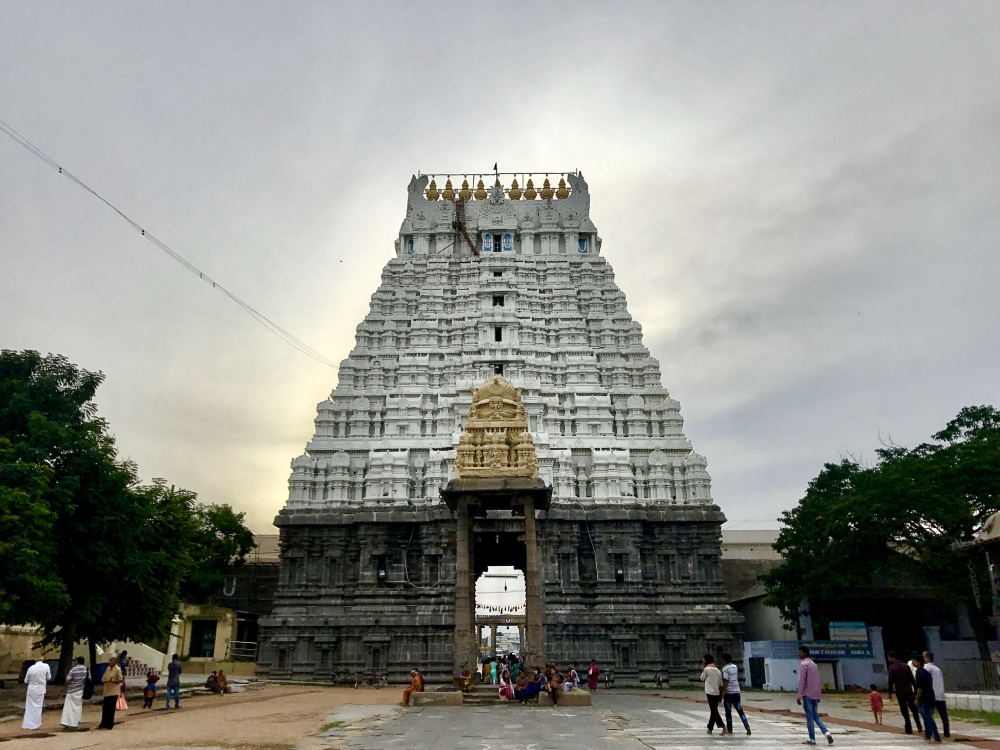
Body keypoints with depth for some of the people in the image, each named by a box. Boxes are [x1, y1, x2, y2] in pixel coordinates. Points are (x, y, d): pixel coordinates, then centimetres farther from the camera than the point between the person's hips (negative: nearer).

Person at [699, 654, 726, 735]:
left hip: (710, 693, -7)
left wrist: (703, 670, 10)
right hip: (717, 693, 7)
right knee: (713, 710, 14)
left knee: (714, 711, -6)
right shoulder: (718, 670, 9)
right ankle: (710, 728, 21)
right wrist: (721, 695, 15)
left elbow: (702, 679, 4)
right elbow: (721, 684, 9)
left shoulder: (706, 669, -10)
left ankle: (723, 726, -21)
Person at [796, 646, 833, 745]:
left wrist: (799, 695, -15)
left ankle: (812, 739, 3)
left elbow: (802, 681, -16)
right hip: (816, 694, 7)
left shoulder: (803, 664, -11)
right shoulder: (814, 664, 14)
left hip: (807, 694, -7)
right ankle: (827, 733, -2)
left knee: (809, 717, 0)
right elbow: (818, 681, 18)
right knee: (816, 715, 14)